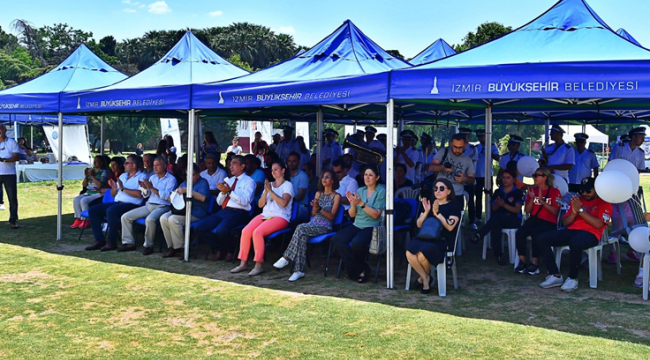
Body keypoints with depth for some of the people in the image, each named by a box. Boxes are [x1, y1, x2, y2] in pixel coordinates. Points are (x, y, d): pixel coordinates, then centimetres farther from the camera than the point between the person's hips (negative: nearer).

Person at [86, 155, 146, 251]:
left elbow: (140, 194, -17)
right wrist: (114, 188, 3)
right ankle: (100, 240, -7)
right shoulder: (123, 176, 24)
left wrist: (123, 189, -14)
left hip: (131, 205, -9)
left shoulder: (141, 177, 0)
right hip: (117, 203, 9)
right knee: (92, 210, -5)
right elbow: (113, 194, 25)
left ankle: (112, 242, -24)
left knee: (111, 210, -35)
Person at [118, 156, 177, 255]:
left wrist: (152, 188, -18)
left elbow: (167, 196, -17)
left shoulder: (171, 179, -3)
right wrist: (145, 188, -4)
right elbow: (146, 195, 18)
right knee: (125, 217, -4)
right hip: (149, 205, 7)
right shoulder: (152, 177, 18)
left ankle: (149, 246, -20)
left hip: (162, 206, -7)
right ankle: (129, 243, 2)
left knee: (150, 219, -37)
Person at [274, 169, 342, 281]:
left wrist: (320, 208, -16)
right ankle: (299, 270, -36)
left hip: (325, 227, -4)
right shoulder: (318, 193, 22)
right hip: (313, 224, 4)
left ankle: (286, 257, -28)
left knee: (301, 228, -32)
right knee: (302, 237, -32)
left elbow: (331, 216, -3)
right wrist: (315, 208, -5)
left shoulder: (336, 196, 4)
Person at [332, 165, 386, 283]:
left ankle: (357, 270, -5)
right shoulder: (360, 191, 14)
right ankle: (361, 270, -14)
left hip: (372, 226, -5)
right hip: (357, 225, 6)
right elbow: (352, 215, 11)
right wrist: (353, 204, -9)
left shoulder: (381, 191, -1)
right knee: (337, 239, -22)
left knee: (357, 242, -36)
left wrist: (361, 203, -18)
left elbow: (376, 215, -10)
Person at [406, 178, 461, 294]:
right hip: (426, 237, 5)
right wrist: (426, 212, -5)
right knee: (409, 253, -27)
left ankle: (424, 276, 5)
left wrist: (437, 213, -16)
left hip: (443, 241, -4)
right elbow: (419, 224, 10)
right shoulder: (430, 204, 19)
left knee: (422, 255, -31)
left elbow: (450, 226, -11)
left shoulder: (454, 206, 4)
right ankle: (425, 278, -3)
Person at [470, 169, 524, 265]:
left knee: (497, 217, -36)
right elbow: (494, 209, 12)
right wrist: (497, 205, -12)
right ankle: (499, 256, -30)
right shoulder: (498, 192, 14)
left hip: (514, 220, -3)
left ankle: (479, 235, -33)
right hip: (498, 220, 3)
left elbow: (517, 210, -8)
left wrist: (504, 205, -22)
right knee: (495, 227, -34)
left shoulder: (518, 192, 0)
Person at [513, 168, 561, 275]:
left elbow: (555, 211, -10)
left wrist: (542, 201, -19)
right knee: (520, 232, -27)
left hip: (549, 222, -4)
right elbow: (527, 211, 9)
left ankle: (534, 263, -23)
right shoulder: (532, 190, 13)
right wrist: (532, 198, -7)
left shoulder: (554, 191, 1)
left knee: (535, 233, -35)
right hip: (534, 219, 4)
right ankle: (522, 262, -18)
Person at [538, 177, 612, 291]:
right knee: (543, 238, -16)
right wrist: (574, 212, -3)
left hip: (590, 234, -6)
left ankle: (573, 278, -21)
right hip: (572, 230, 6)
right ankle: (555, 275, -15)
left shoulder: (604, 203, 6)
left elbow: (598, 224, -11)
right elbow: (565, 222, 17)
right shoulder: (578, 200, 22)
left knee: (575, 243, -41)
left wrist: (580, 210, -13)